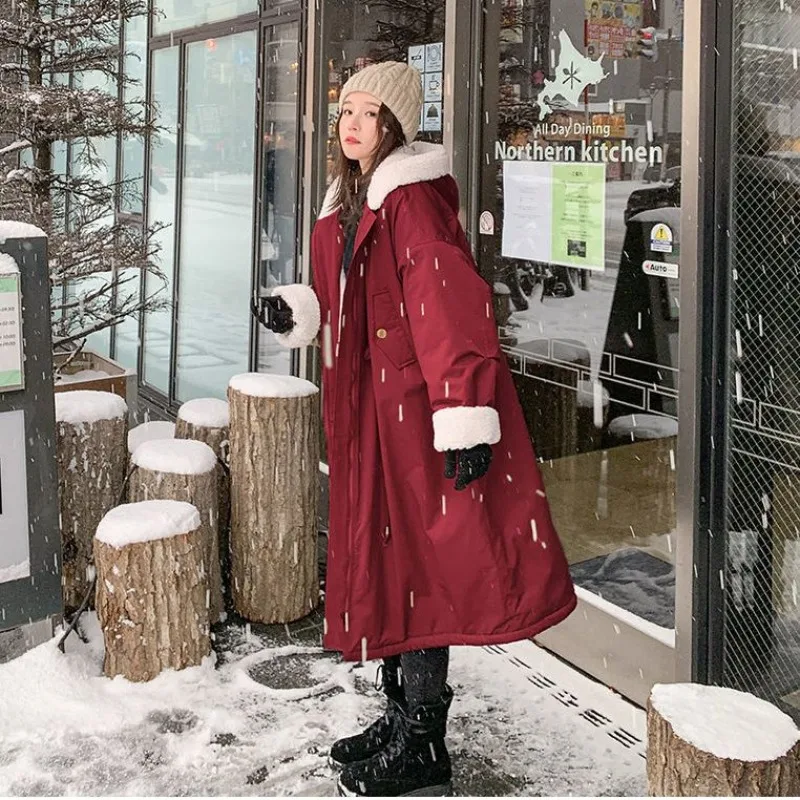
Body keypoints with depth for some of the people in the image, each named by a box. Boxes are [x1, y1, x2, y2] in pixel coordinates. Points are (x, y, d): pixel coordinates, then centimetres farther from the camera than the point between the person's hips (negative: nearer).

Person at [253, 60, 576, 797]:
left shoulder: (412, 200, -14)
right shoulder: (349, 203, 15)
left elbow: (451, 308, -23)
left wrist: (465, 417, -29)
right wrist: (300, 310, 7)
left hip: (414, 410, -9)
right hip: (367, 410, 9)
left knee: (419, 564, -2)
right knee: (382, 560, 15)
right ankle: (400, 717, 30)